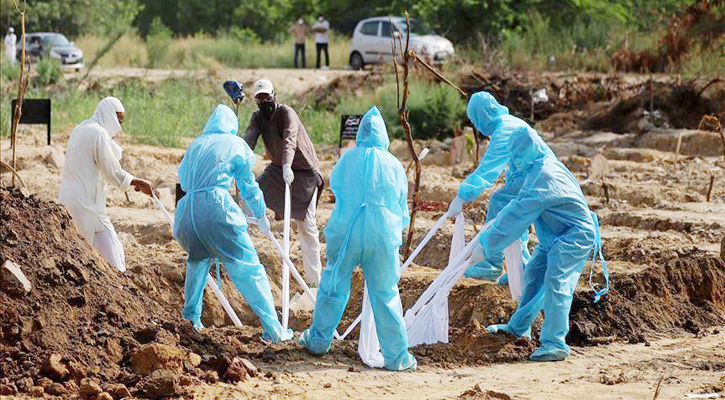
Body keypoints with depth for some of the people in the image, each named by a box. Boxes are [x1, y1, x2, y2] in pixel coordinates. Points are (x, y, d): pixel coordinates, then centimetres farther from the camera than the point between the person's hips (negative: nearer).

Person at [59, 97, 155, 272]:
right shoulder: (99, 133, -13)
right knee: (111, 251, -8)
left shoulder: (80, 130, 16)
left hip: (67, 201, 10)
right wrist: (137, 182, -1)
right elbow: (112, 172, -12)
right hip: (86, 203, -10)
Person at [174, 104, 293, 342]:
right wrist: (261, 215, 28)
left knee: (198, 260, 31)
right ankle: (273, 329, -7)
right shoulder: (236, 145, 11)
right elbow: (248, 187, 15)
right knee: (249, 270, -2)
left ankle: (191, 317, 29)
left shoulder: (196, 144, 21)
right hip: (217, 209, -4)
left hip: (188, 212, 4)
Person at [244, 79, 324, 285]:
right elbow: (249, 140, -18)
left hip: (304, 172, -6)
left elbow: (289, 139, -39)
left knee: (306, 225, -9)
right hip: (277, 170, 6)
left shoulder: (286, 113, -21)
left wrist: (287, 166, -57)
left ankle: (314, 278, -4)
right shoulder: (258, 117, -1)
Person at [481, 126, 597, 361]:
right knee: (533, 274, 17)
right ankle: (519, 327, 31)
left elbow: (517, 217, -26)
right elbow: (520, 203, 26)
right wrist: (496, 221, 23)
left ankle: (555, 342, -23)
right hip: (555, 236, 11)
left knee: (556, 282, -21)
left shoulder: (543, 177, -27)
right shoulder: (542, 167, 7)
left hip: (575, 236, -11)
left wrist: (486, 244, -22)